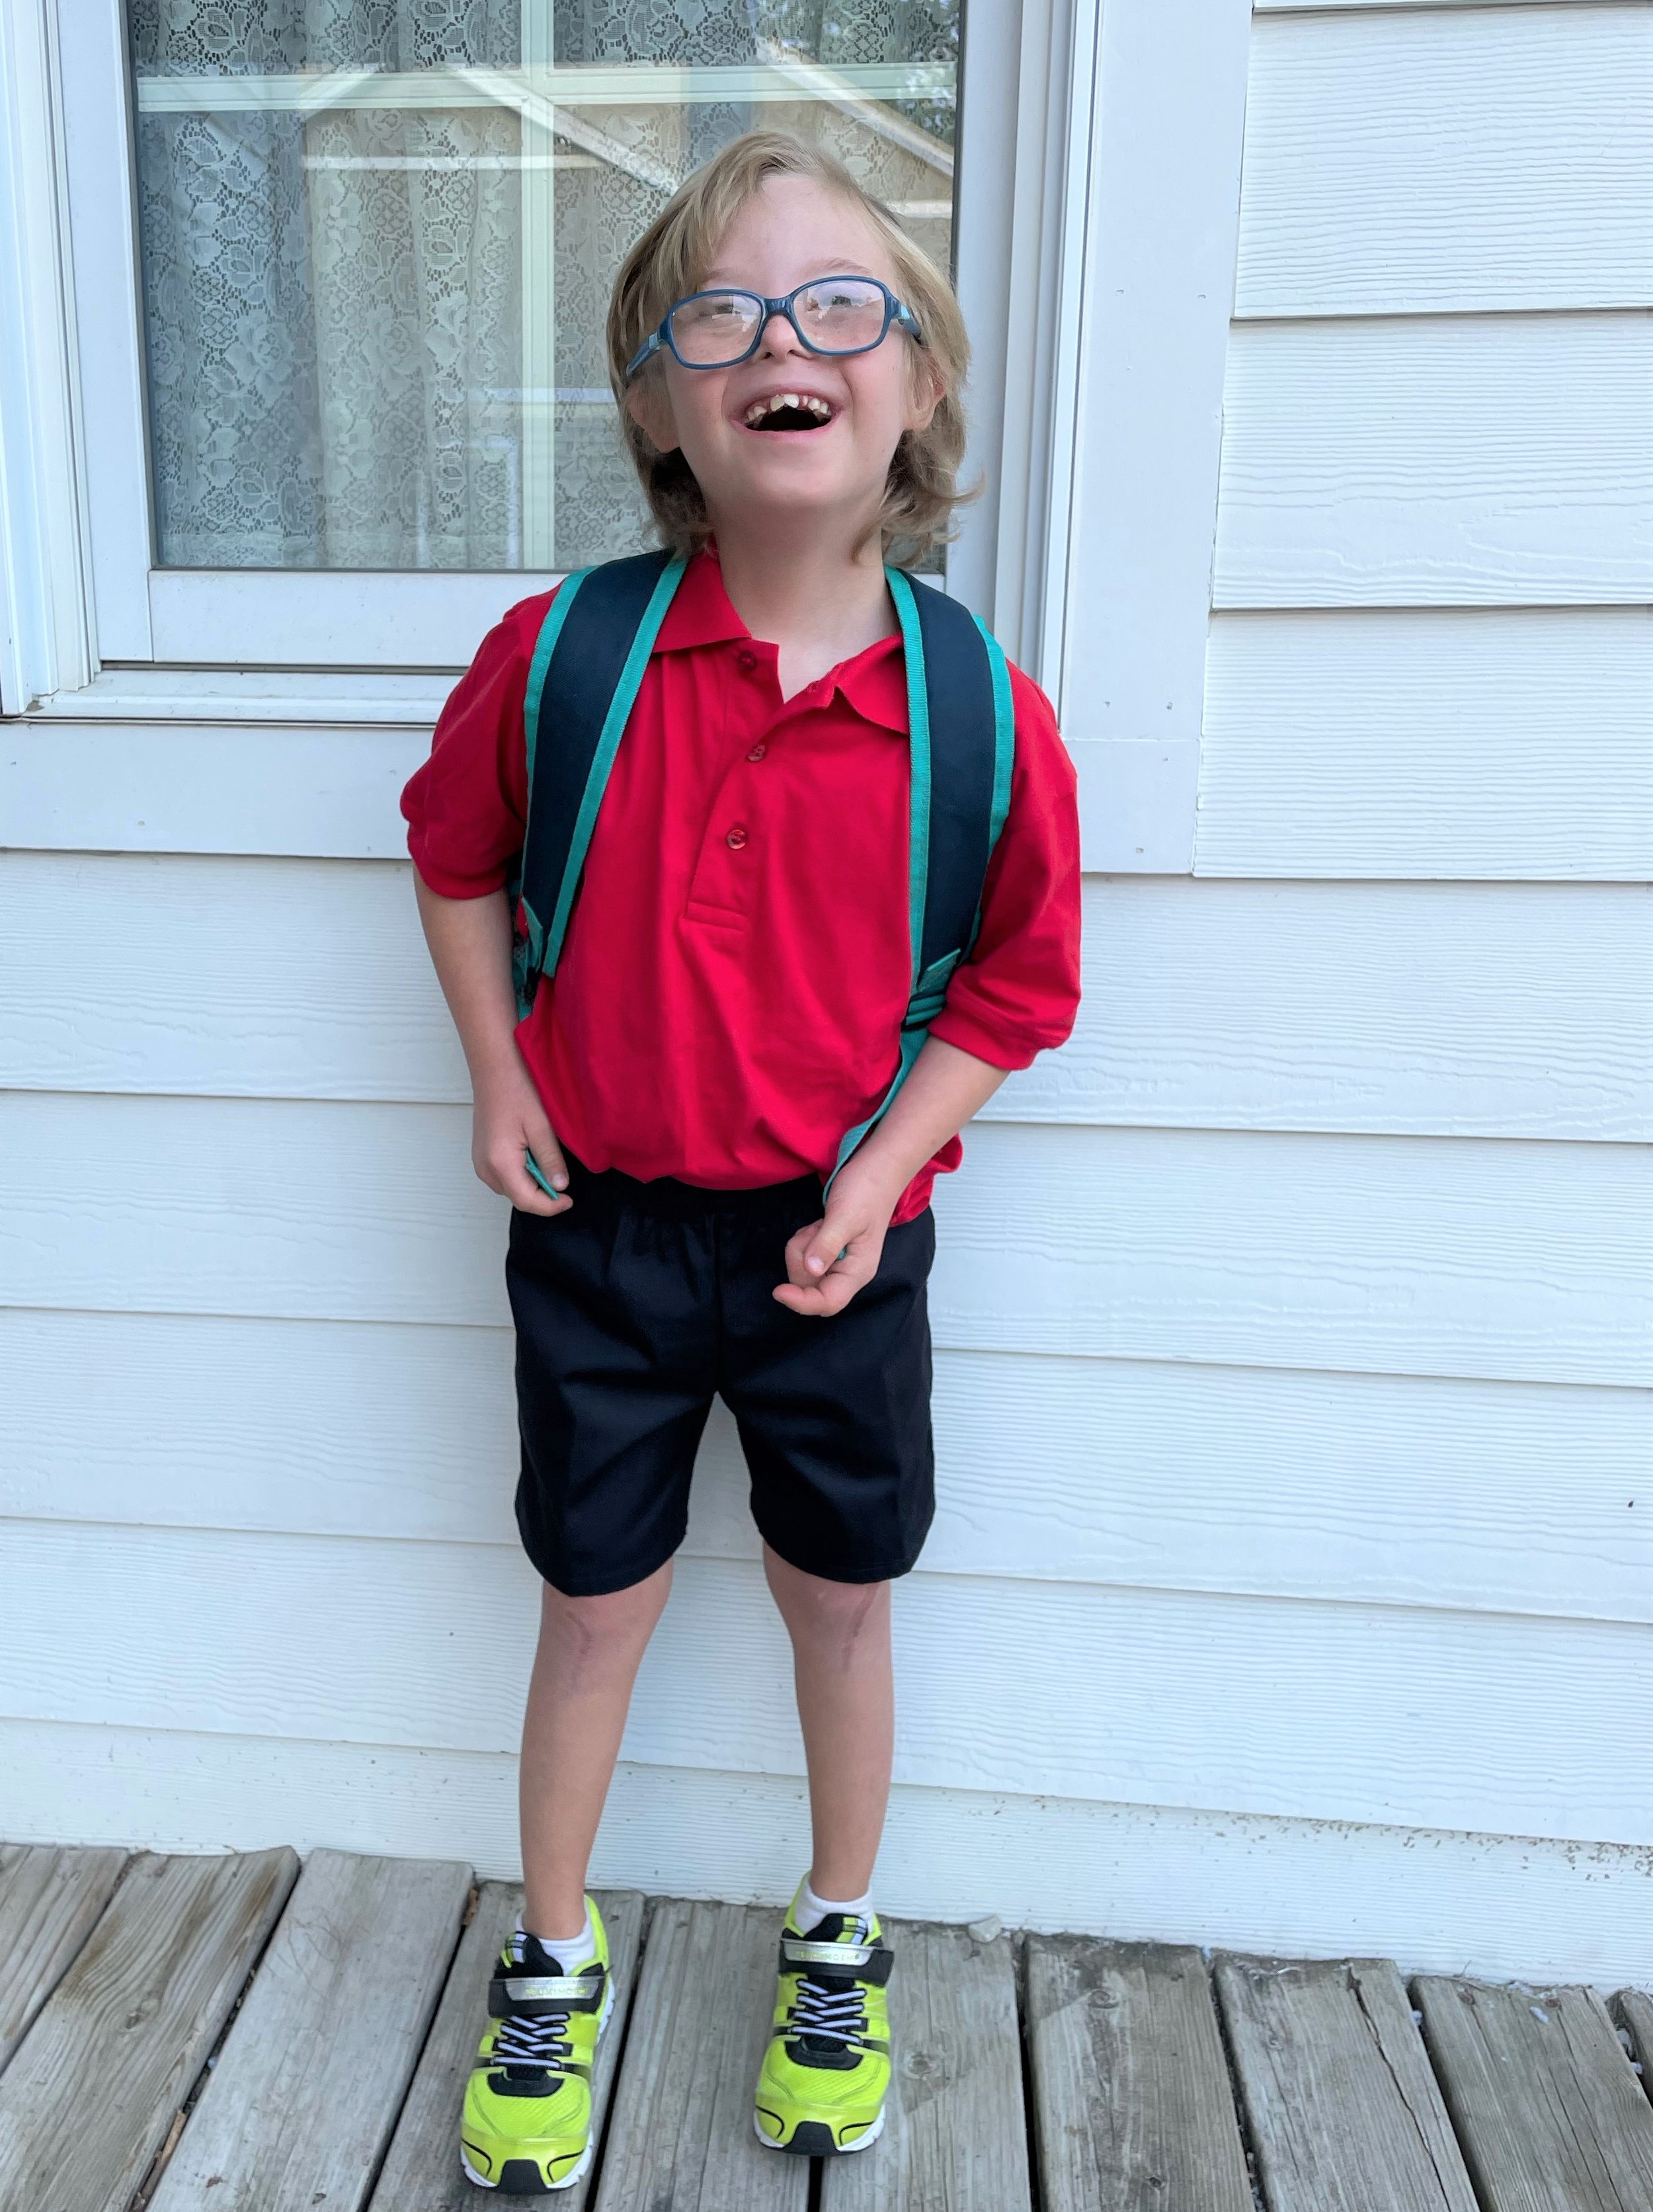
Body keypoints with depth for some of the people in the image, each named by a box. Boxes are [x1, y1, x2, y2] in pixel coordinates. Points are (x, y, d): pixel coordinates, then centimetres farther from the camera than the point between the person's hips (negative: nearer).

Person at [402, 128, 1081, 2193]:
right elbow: (456, 852, 7)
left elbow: (1016, 981, -1)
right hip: (599, 1227, 0)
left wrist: (884, 1173, -11)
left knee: (842, 1597, 16)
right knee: (595, 1602, 15)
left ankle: (836, 1948, 44)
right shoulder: (563, 653, -11)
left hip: (834, 1240, 0)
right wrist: (500, 1081, 0)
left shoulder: (977, 710, -12)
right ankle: (551, 1966, 41)